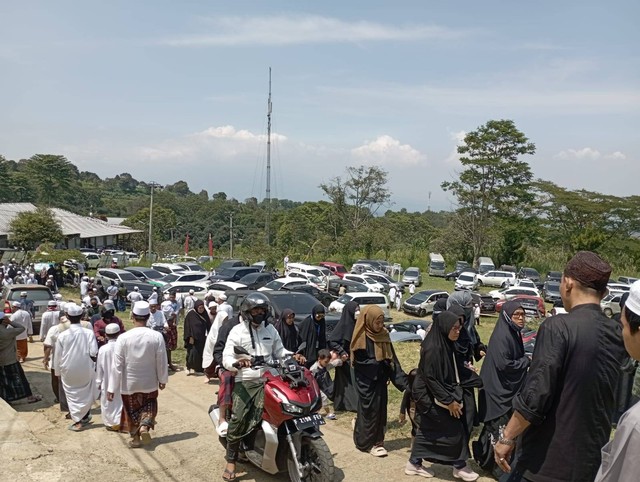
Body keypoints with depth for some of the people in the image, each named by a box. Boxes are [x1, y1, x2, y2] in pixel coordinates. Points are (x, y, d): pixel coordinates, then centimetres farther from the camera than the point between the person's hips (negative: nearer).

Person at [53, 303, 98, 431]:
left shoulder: (62, 335, -11)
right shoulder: (89, 333, -15)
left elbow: (57, 356, -2)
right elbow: (94, 353, -16)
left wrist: (58, 372, 12)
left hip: (68, 371, 0)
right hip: (85, 370, 0)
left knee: (72, 395, 15)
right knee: (86, 393, 21)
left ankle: (78, 421, 15)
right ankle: (85, 417, 31)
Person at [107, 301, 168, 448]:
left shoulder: (123, 337, -19)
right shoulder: (157, 336, -17)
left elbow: (117, 365, -15)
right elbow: (162, 361, -8)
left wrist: (111, 388, -7)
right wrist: (163, 379, 8)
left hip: (129, 383, 0)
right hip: (149, 382, 1)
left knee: (132, 409, 20)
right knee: (149, 405, 24)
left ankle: (135, 438, 30)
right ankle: (145, 426, 0)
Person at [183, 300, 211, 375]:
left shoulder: (204, 314, 2)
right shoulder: (191, 314, -11)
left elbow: (208, 325, 6)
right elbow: (188, 326, -11)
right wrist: (190, 337, -15)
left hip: (202, 338, 4)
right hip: (193, 337, -4)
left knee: (201, 353, 6)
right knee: (193, 352, -6)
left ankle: (199, 369, 17)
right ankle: (188, 367, 12)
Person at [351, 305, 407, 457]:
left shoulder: (383, 335, 3)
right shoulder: (361, 338, -15)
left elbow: (392, 358, 4)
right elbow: (361, 362, -16)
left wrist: (404, 380, -3)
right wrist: (380, 363, -20)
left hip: (380, 379, 6)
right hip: (366, 381, -6)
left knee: (380, 409, 10)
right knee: (370, 410, 1)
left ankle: (377, 440, 22)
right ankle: (369, 443, 14)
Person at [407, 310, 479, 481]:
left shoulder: (447, 344, 3)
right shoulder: (433, 348, -25)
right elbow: (430, 378, -23)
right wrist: (448, 401, -19)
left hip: (439, 396, 9)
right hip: (433, 398, -9)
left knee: (427, 430, 15)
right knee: (455, 429, 2)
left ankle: (414, 464, 27)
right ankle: (459, 467, 18)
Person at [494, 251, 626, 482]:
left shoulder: (558, 327, -19)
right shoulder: (616, 334, 2)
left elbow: (535, 395, -22)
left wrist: (507, 437, -11)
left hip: (547, 462, -6)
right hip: (593, 461, 7)